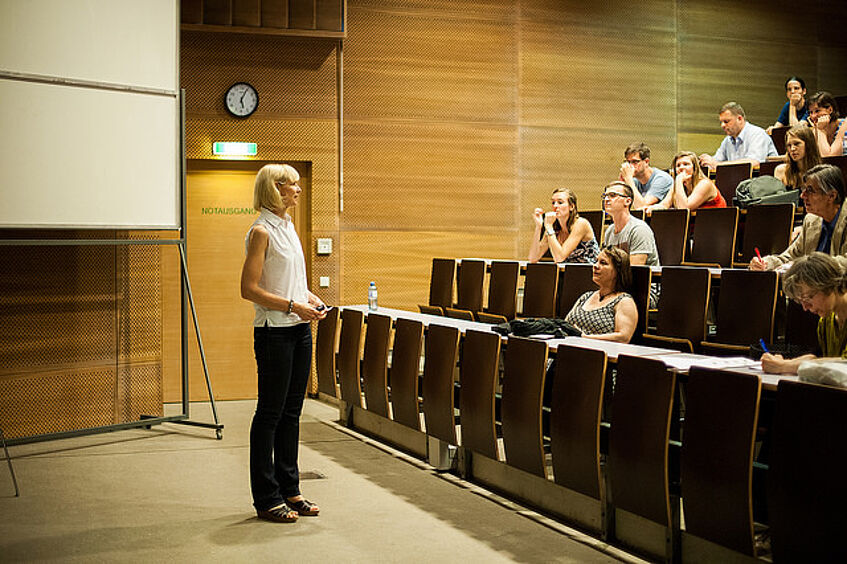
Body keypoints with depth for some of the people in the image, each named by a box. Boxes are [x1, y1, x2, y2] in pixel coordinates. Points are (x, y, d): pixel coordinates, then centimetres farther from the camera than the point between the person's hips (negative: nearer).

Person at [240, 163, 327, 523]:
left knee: (291, 412, 13)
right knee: (270, 413, 0)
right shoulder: (261, 231, -12)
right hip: (274, 332, -8)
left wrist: (311, 298, 5)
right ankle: (267, 498, 9)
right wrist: (293, 306, -20)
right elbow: (249, 289, -16)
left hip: (299, 331, 8)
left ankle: (289, 489, 23)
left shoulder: (288, 227, 14)